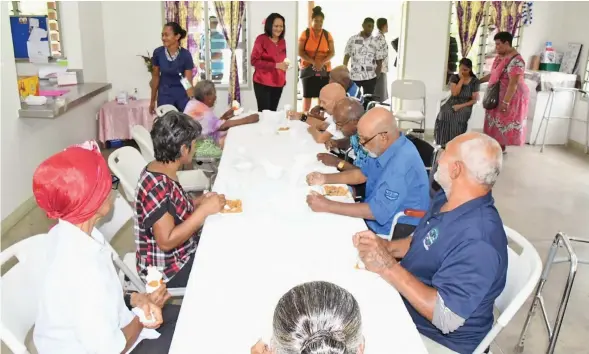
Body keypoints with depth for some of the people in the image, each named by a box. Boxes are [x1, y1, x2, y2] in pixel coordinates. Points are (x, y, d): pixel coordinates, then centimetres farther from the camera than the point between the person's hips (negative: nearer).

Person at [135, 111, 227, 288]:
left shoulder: (163, 172, -1)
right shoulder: (157, 185, -28)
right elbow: (166, 241, -28)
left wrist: (198, 202, -2)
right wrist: (204, 210, -25)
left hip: (182, 253, 8)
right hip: (169, 269, -8)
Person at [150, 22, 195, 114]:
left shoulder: (185, 55, -15)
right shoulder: (158, 52, -9)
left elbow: (188, 82, -15)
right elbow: (155, 77, 3)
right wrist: (152, 100, 8)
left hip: (183, 95, -1)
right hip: (165, 95, 1)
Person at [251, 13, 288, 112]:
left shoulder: (282, 41, 12)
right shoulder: (261, 39, -7)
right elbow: (254, 61, -13)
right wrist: (275, 65, -19)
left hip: (278, 83, 6)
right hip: (263, 83, -6)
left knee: (273, 111, 7)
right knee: (264, 112, -10)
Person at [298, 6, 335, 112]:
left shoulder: (327, 35, 6)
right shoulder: (305, 33, 0)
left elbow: (332, 52, 3)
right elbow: (300, 52, -6)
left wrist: (323, 62, -17)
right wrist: (313, 62, -20)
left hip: (324, 69, 2)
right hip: (308, 68, -2)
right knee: (307, 95, -3)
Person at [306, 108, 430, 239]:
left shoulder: (402, 162, -31)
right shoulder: (384, 147, -2)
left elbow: (378, 210, -31)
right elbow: (363, 174, 15)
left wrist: (328, 206, -28)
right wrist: (325, 178, 1)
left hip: (398, 231, -8)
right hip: (378, 217, 8)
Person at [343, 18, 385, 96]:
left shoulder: (375, 42, 2)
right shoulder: (352, 39, 3)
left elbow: (379, 61, 4)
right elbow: (347, 56, 8)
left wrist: (376, 75, -4)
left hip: (370, 78, 0)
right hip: (354, 77, 0)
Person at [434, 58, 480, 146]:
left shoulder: (474, 81, 3)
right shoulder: (454, 77, 6)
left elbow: (474, 100, -1)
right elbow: (454, 93, -9)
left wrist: (461, 106, -15)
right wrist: (462, 79, -8)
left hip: (465, 106, -1)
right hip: (452, 103, 1)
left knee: (458, 117, -37)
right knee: (444, 115, -34)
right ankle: (444, 142, -28)